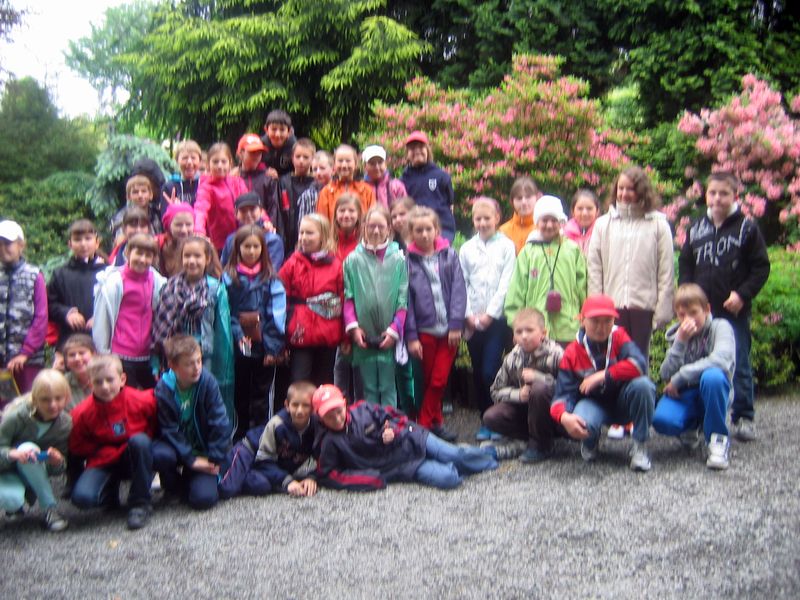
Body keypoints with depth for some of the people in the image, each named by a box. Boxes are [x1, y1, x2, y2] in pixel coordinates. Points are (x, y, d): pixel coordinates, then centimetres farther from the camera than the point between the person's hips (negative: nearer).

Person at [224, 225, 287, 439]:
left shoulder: (271, 279, 1)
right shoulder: (228, 277, 1)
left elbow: (277, 315, -5)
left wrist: (273, 347, -12)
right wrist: (238, 335, -16)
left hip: (264, 349, 0)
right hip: (238, 348, 1)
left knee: (261, 397, 6)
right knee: (240, 396, 12)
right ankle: (239, 439, 23)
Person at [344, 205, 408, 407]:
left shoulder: (398, 260, 2)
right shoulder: (353, 260, 4)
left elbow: (403, 299, 0)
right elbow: (347, 297, 4)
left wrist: (394, 329, -8)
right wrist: (353, 326, -6)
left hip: (389, 337, -1)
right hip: (363, 337, 1)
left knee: (388, 389, 5)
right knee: (369, 389, 9)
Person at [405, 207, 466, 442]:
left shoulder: (450, 255, 3)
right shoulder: (408, 260, -1)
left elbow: (458, 290, 0)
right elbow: (405, 299, -3)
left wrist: (456, 325, -8)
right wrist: (411, 335, -6)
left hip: (448, 330, 1)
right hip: (424, 330, -1)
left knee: (439, 380, 1)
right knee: (428, 381, 9)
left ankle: (426, 424, 13)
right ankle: (434, 423, 20)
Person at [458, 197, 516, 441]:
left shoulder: (506, 246, 2)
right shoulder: (467, 249, 11)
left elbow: (506, 284, -4)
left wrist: (490, 314, -9)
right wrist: (468, 315, -3)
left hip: (497, 318, -3)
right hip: (473, 321, 3)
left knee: (490, 371, -11)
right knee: (478, 373, 6)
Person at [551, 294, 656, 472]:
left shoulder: (619, 336, -11)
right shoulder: (572, 353, -11)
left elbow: (639, 364, -29)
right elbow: (563, 394, -15)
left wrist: (603, 376, -32)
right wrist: (564, 416, -38)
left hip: (623, 402, 1)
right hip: (594, 403, 0)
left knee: (642, 384, -33)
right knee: (582, 423, -36)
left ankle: (640, 446, -12)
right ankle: (590, 442, 7)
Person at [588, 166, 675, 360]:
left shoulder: (658, 225, 3)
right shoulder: (603, 224, 8)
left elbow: (666, 271, 0)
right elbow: (594, 268, 6)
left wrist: (663, 309, -4)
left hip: (644, 305, -1)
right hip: (611, 306, 1)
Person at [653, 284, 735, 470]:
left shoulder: (720, 327, -8)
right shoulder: (677, 334, 4)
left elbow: (721, 360, -28)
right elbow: (666, 375, -7)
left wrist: (679, 377, -22)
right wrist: (680, 342, -19)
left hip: (712, 392, -3)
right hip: (684, 393, 3)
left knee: (712, 376, -38)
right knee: (662, 420, -28)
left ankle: (718, 439, -19)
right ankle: (691, 426, 11)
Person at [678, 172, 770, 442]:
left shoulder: (747, 228, 0)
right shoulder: (696, 229, 11)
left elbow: (761, 267, -1)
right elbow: (685, 266, 16)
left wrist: (742, 294, -12)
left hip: (734, 311, -4)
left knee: (739, 365, 1)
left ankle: (744, 417, 11)